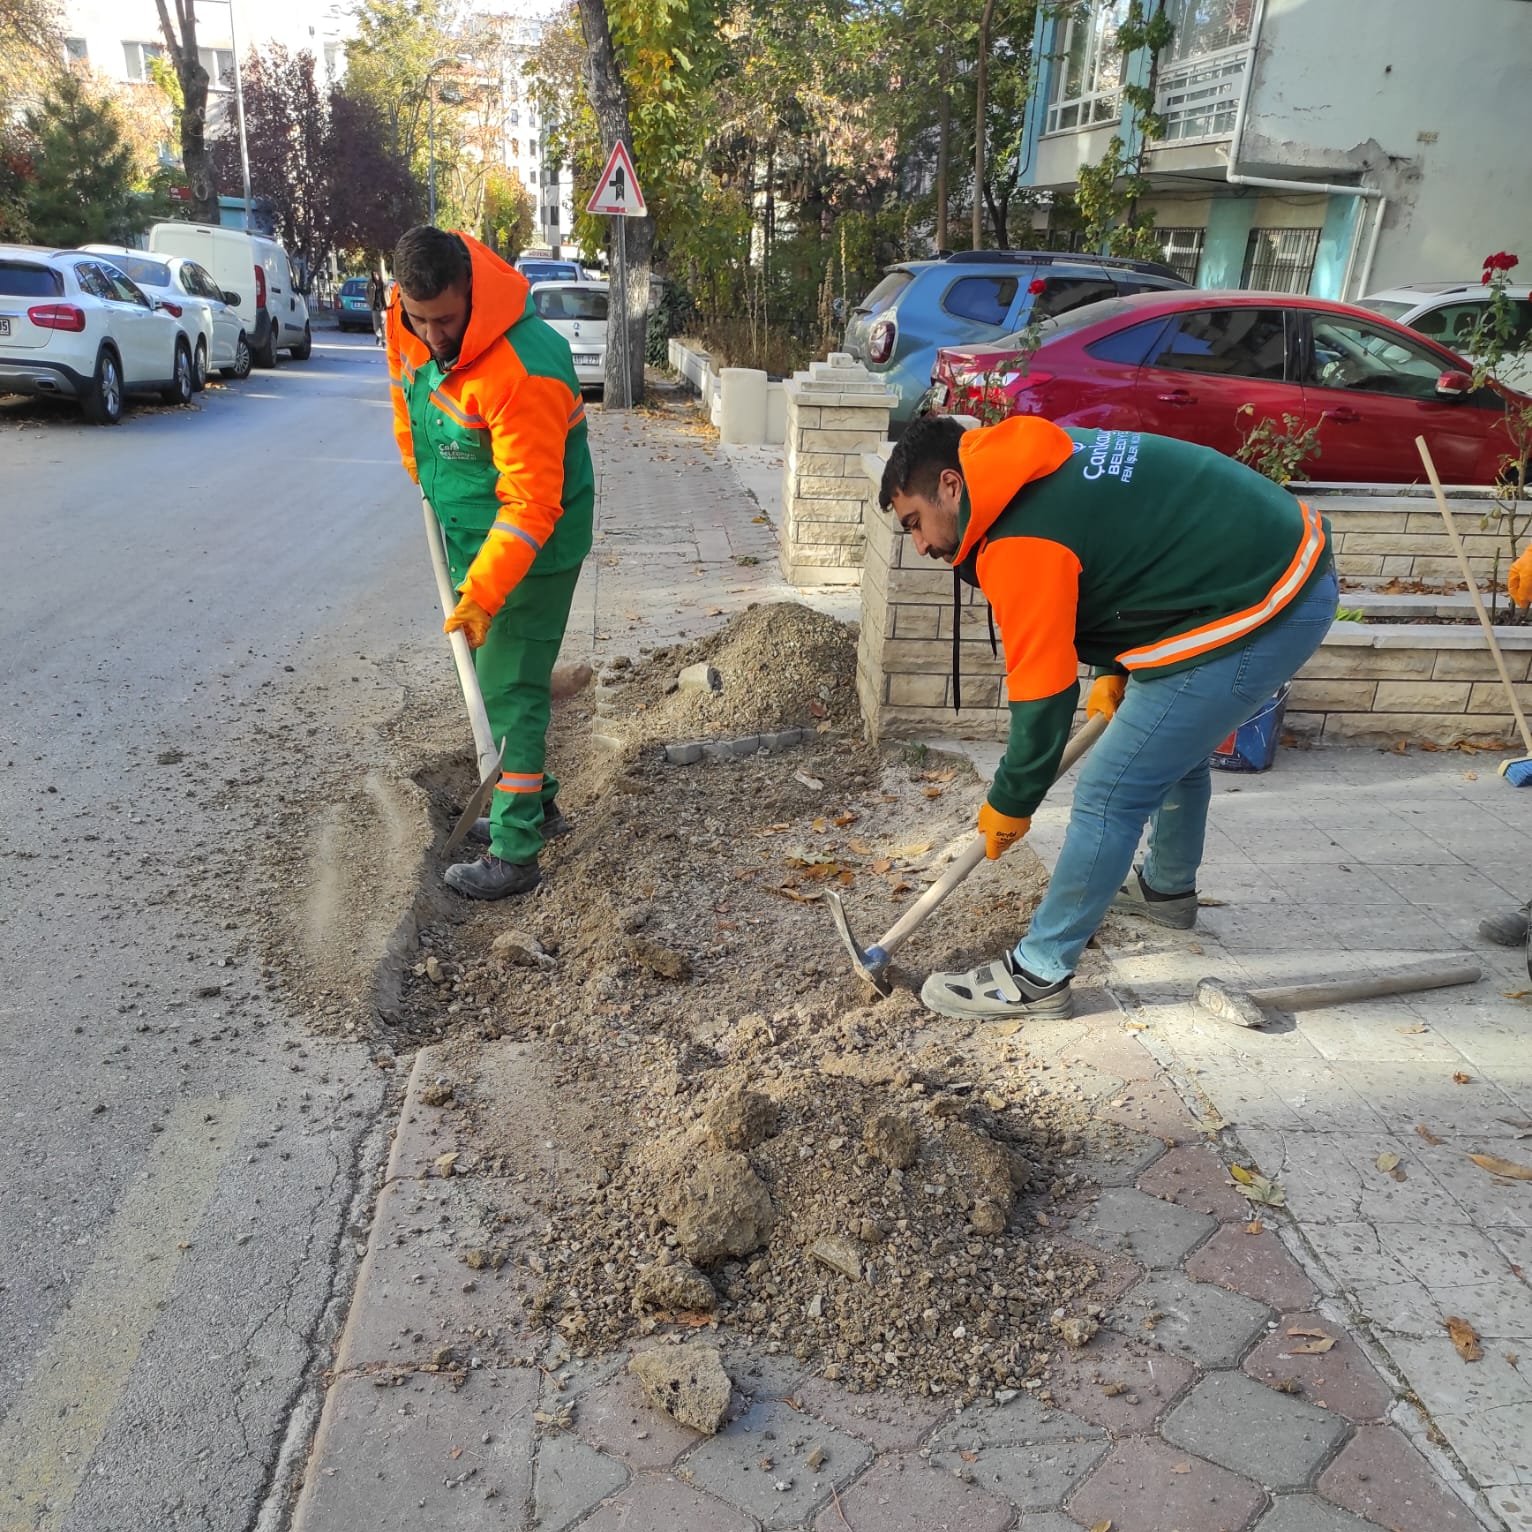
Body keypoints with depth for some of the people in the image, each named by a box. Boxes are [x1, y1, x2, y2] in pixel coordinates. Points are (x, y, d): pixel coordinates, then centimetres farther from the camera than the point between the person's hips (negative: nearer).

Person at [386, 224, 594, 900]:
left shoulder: (525, 369, -31)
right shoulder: (408, 324, -6)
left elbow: (532, 503, -31)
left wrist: (483, 594, -34)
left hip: (532, 544, -9)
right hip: (467, 530, 9)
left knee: (510, 690, -7)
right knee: (491, 678, 18)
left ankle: (515, 853, 1)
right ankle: (536, 803, 34)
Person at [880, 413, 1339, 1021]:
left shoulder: (1019, 544, -19)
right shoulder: (1050, 466, 9)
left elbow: (1042, 692, -14)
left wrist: (1008, 806, 0)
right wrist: (1115, 674, 17)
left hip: (1253, 613, -10)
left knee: (1109, 793, -7)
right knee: (1175, 746, 29)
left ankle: (1038, 975, 3)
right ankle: (1168, 888, 51)